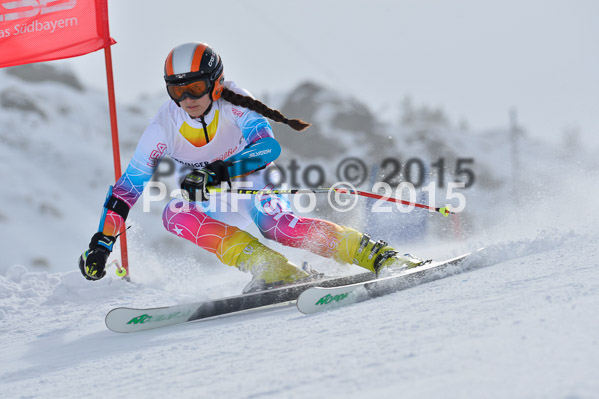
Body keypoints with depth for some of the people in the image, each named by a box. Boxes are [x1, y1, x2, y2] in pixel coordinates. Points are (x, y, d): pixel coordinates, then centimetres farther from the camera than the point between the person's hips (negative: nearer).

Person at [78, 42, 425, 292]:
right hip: (212, 203, 4)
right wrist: (102, 242, -17)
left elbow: (269, 147, -34)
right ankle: (276, 271, -37)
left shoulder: (233, 104, -21)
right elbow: (128, 187, -11)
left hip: (254, 188, -3)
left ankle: (380, 256, -27)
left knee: (281, 226, -34)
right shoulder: (165, 127, -15)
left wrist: (218, 173, -46)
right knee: (175, 214, -28)